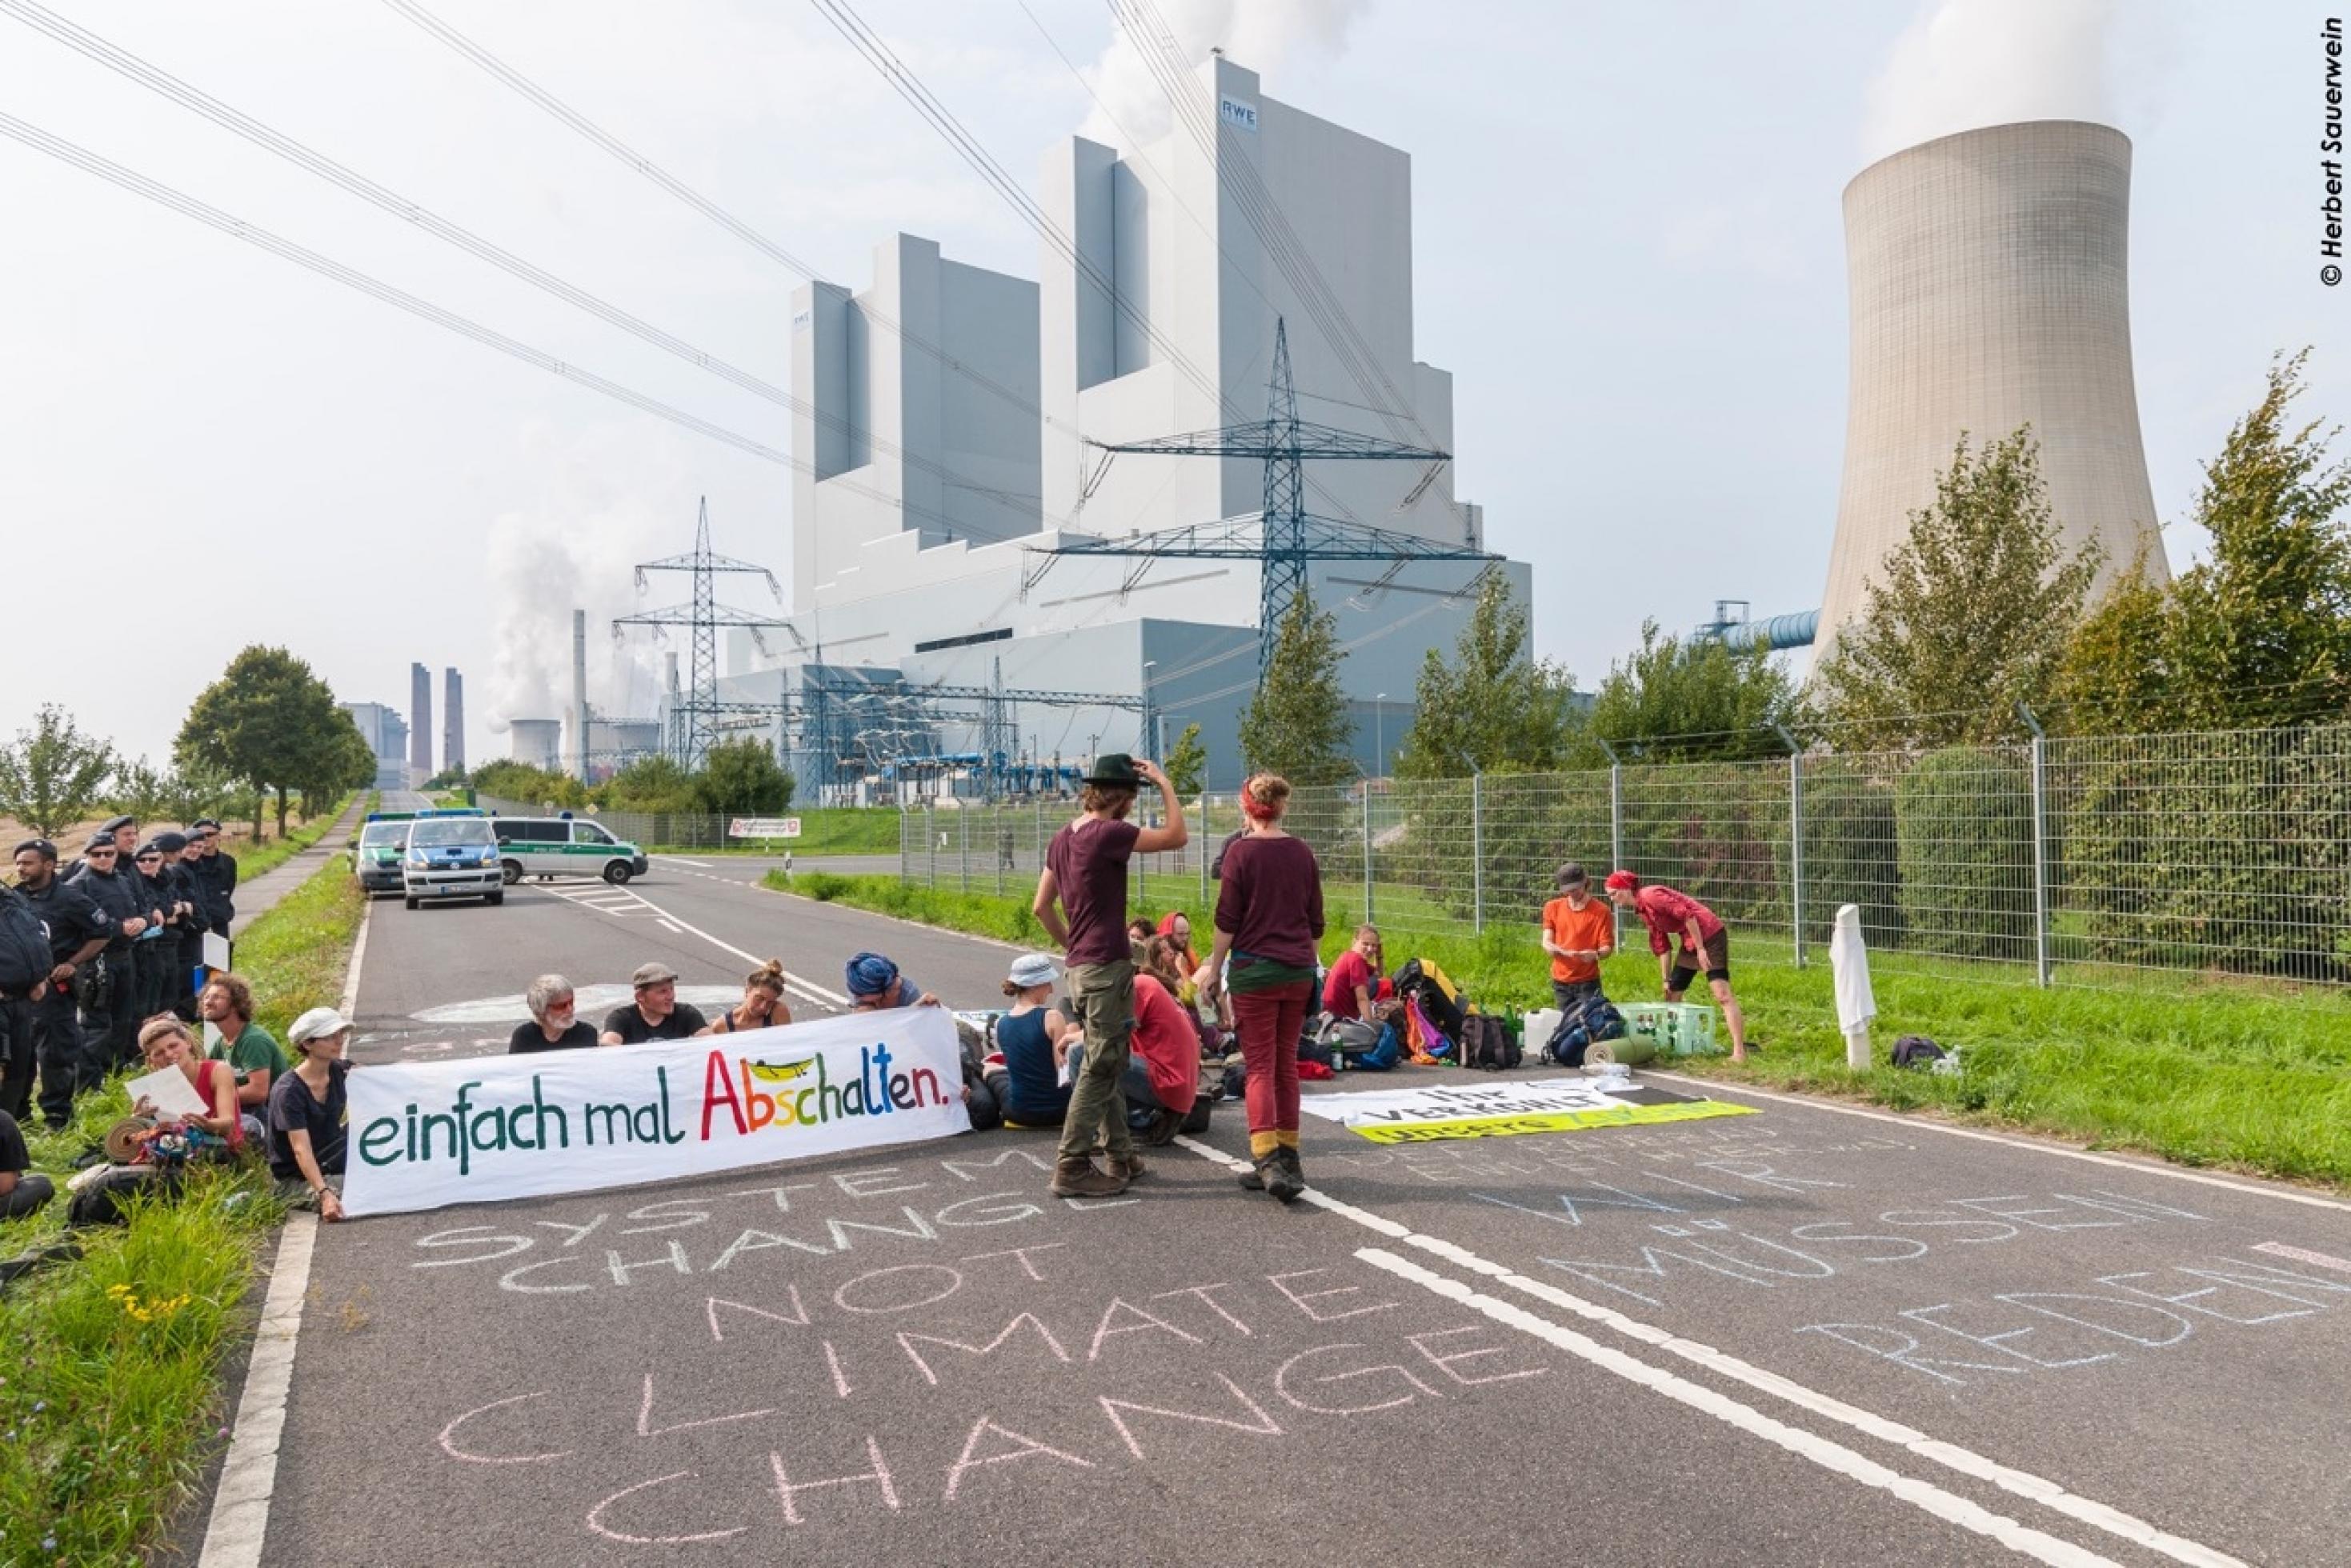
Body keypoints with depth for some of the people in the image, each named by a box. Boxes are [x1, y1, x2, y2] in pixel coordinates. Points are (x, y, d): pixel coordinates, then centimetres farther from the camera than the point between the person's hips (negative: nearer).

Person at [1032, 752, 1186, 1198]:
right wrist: (1163, 782, -7)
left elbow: (1041, 906, 12)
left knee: (1108, 1064, 17)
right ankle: (1072, 1168, -1)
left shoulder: (1063, 838, 10)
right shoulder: (1108, 833, -16)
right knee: (1100, 1068, -4)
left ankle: (1122, 1156, 26)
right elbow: (1175, 836, -16)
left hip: (1081, 966, 9)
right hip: (1107, 966, -9)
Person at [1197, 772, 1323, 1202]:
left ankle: (1268, 1162, -11)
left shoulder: (1242, 852, -8)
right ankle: (1287, 1159, 18)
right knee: (1286, 1065, 13)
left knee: (1259, 1067, -2)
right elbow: (1315, 921, 11)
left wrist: (1214, 967, 2)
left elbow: (1227, 920, -8)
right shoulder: (1302, 852, 6)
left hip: (1254, 969, -5)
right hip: (1298, 972, 5)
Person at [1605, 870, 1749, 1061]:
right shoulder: (1641, 911, 12)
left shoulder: (1650, 895, -16)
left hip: (1710, 936, -10)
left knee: (1722, 994, -15)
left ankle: (1739, 1051, -18)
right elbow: (1661, 946, 16)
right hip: (1689, 942, 10)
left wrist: (1700, 949, -21)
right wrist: (1667, 980, 14)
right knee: (1672, 993, 12)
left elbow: (1686, 913, -22)